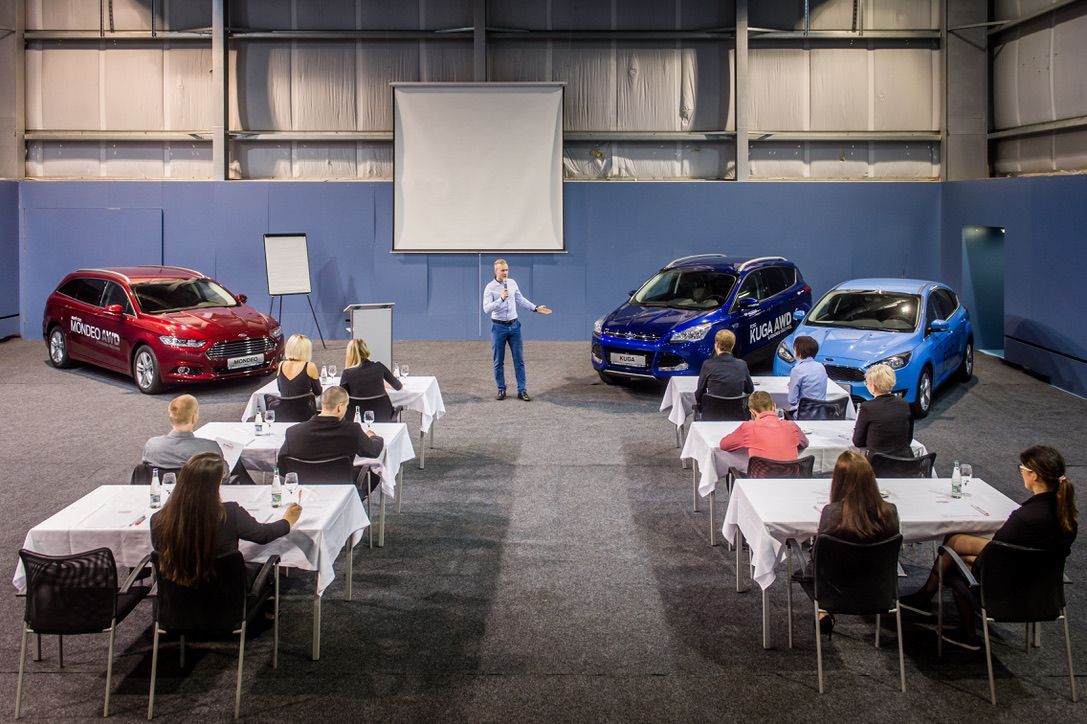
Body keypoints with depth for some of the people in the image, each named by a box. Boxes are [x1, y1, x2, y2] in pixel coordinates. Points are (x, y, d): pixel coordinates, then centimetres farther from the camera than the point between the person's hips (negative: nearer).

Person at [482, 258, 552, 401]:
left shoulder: (512, 283, 4)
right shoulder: (490, 287, -9)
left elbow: (520, 300, 18)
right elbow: (486, 309, -20)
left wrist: (536, 308, 14)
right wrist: (501, 299, -29)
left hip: (514, 325, 4)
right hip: (498, 326, -3)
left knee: (519, 360, 2)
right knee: (499, 361, 4)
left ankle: (522, 390, 6)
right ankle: (501, 390, 16)